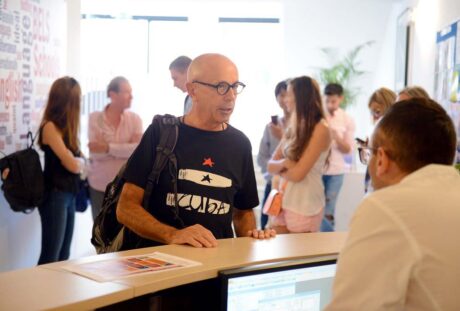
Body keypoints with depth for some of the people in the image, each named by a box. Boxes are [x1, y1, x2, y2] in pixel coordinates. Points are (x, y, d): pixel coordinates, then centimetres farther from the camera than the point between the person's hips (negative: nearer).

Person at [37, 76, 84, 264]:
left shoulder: (66, 127, 13)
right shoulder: (50, 126, -13)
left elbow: (77, 163, 8)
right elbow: (72, 164, -15)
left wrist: (76, 160, -12)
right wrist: (81, 160, 4)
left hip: (69, 195, 8)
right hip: (54, 196, -8)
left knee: (63, 257, 9)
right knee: (50, 258, -6)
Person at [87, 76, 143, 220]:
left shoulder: (135, 119, -1)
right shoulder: (95, 118, -4)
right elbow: (96, 153, -14)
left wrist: (108, 148, -20)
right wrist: (126, 148, -16)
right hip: (100, 186, 0)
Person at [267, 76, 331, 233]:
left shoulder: (320, 129, -13)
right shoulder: (293, 128, 10)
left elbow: (297, 174, -19)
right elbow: (270, 166, 7)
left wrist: (280, 169, 0)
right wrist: (284, 164, -14)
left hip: (305, 206, -7)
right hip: (284, 201, 7)